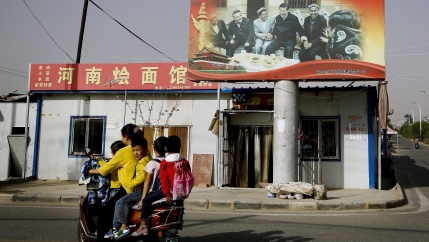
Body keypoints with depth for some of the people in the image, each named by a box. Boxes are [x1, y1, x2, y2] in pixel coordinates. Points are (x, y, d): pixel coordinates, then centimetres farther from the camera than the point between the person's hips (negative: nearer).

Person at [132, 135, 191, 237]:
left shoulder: (164, 163, -5)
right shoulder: (185, 162, 9)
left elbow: (164, 179, -13)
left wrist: (167, 194, -15)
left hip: (170, 191, -7)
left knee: (146, 200, 2)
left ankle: (143, 225, -5)